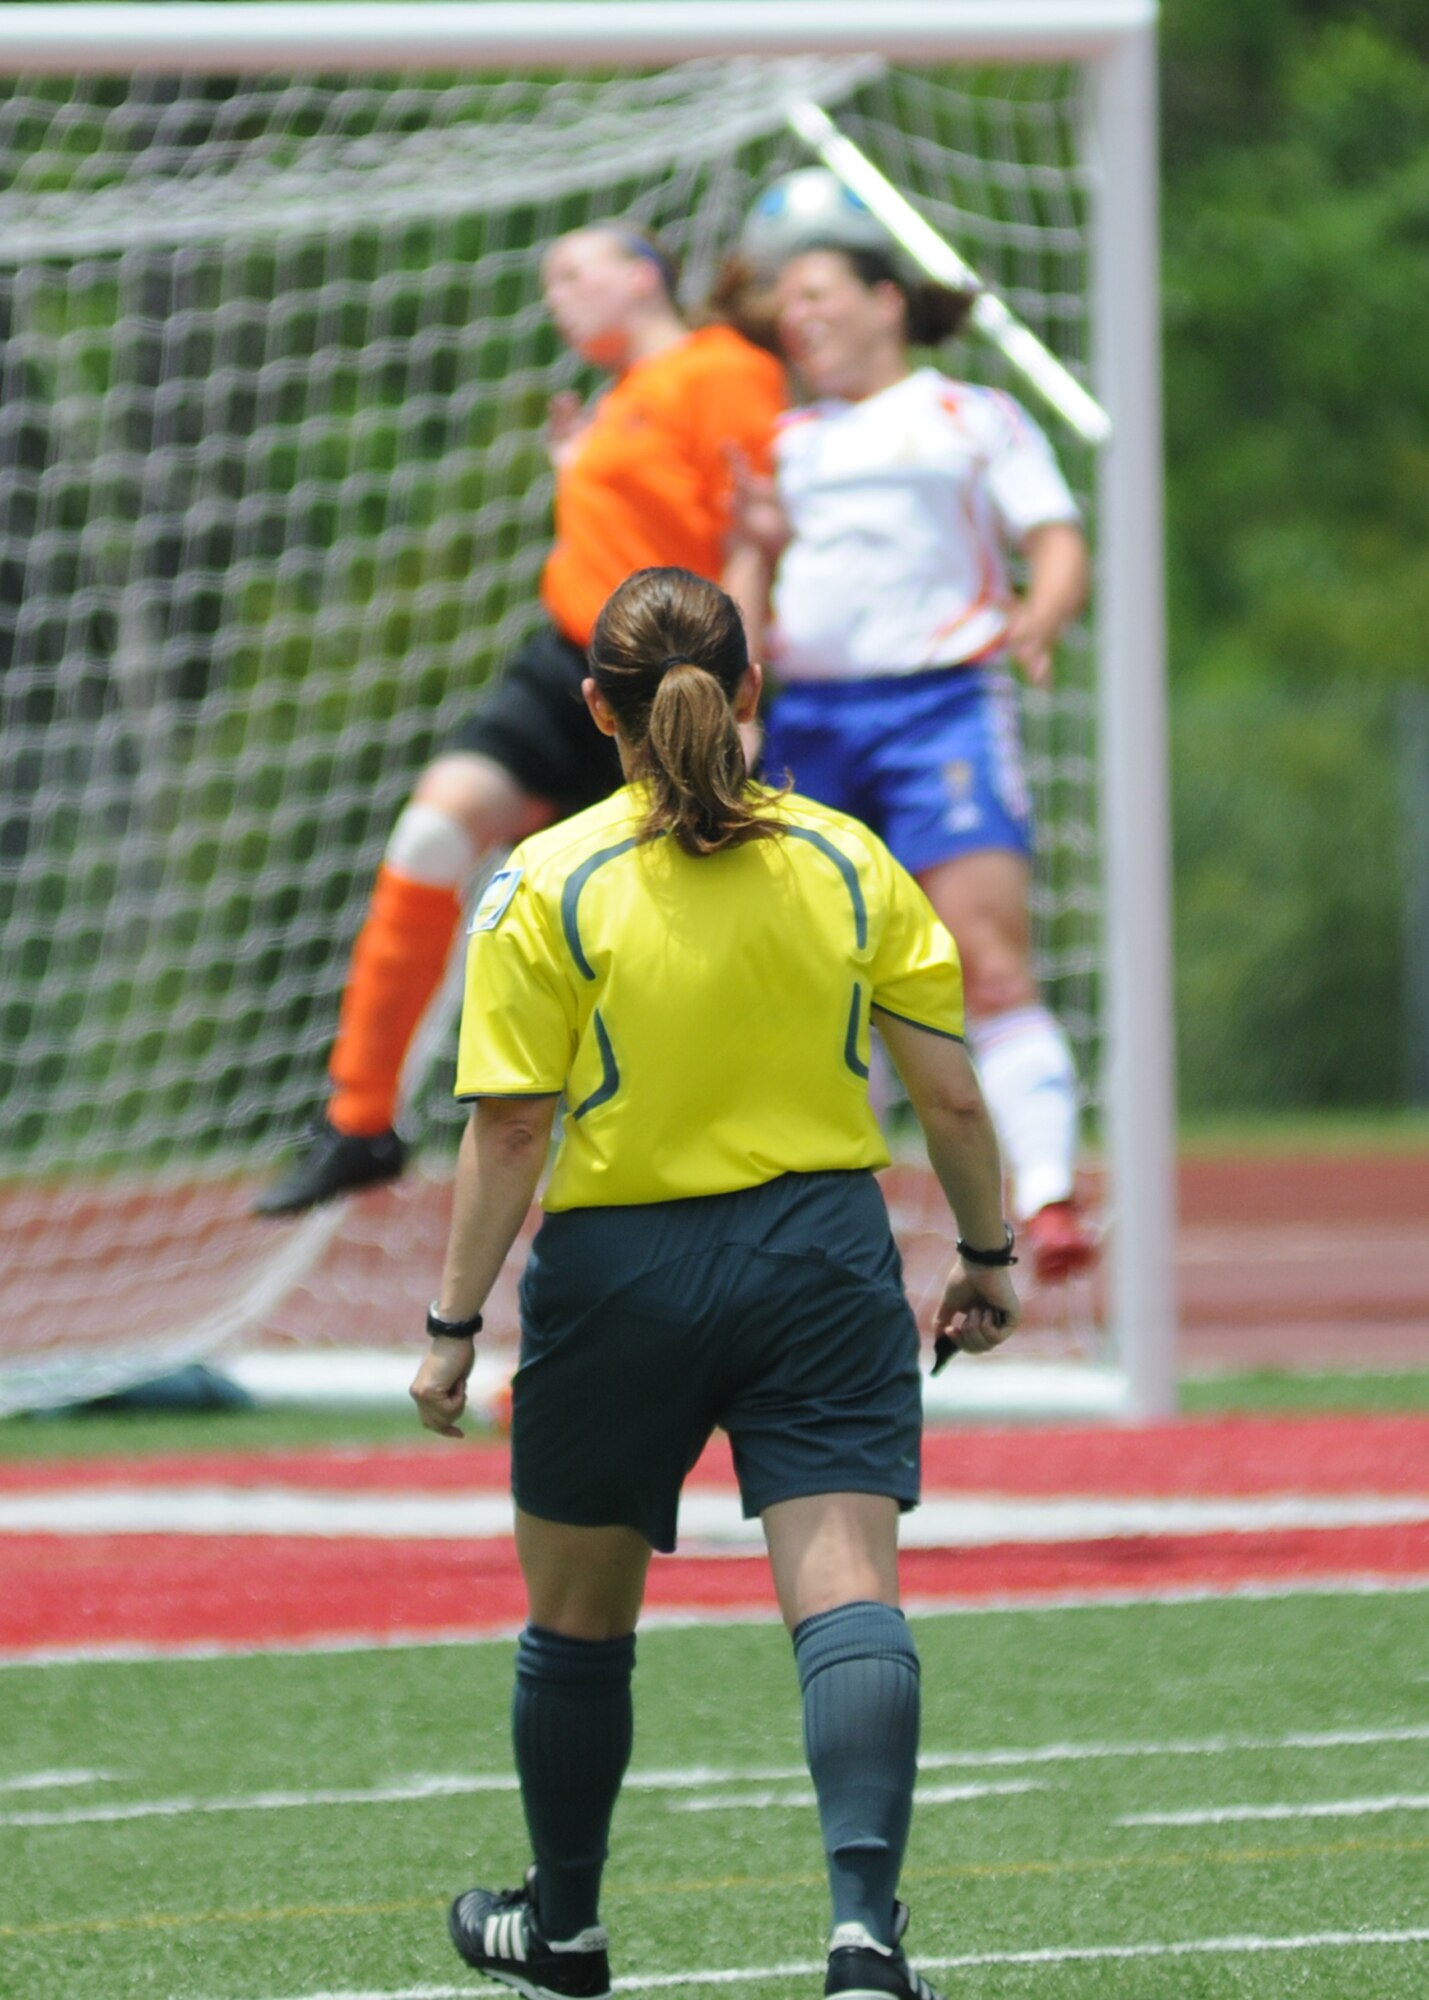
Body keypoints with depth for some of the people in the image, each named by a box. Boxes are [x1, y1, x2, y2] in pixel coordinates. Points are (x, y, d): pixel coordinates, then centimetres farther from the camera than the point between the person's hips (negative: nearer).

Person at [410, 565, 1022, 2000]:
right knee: (847, 1599, -7)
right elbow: (952, 1095, 2)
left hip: (621, 1275, -1)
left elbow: (511, 1132, -9)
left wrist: (453, 1325, -2)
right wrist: (987, 1257, 16)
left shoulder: (547, 887, -7)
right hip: (822, 1261, 1)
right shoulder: (846, 861, 0)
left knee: (578, 1621, 17)